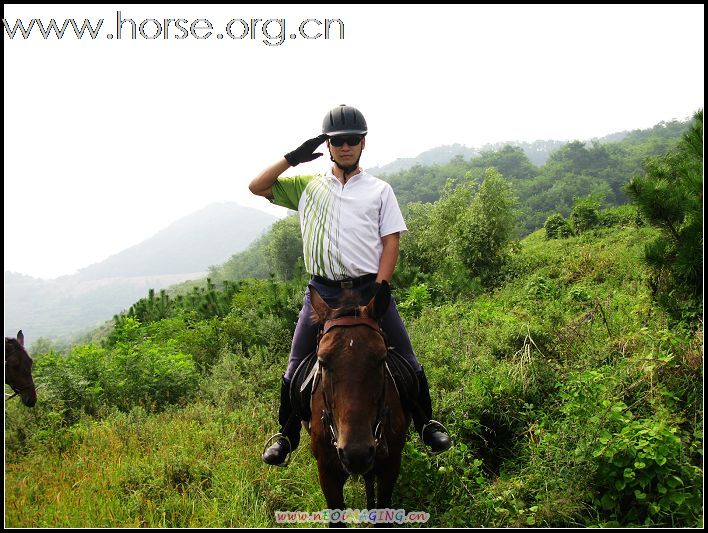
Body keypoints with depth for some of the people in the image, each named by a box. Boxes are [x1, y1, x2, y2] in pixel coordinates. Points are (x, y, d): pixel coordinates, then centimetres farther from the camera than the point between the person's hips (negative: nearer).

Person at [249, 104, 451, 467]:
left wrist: (378, 288, -9)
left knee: (407, 361, 0)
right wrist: (293, 158, -2)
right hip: (323, 290, 1)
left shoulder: (379, 190, 9)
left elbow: (390, 242, 3)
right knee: (296, 368, 1)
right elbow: (257, 187, 7)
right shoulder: (307, 186, 11)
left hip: (370, 286, 0)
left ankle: (427, 425, 16)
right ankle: (286, 437, 16)